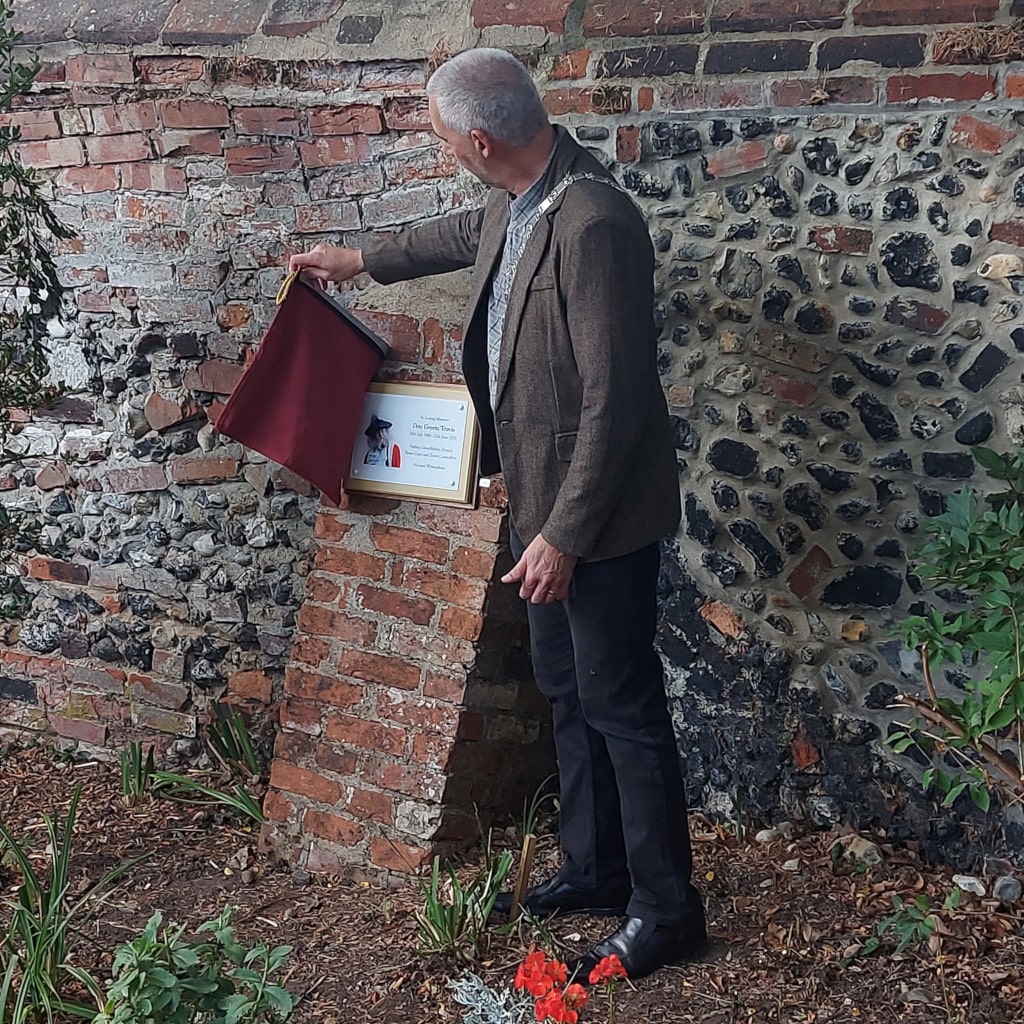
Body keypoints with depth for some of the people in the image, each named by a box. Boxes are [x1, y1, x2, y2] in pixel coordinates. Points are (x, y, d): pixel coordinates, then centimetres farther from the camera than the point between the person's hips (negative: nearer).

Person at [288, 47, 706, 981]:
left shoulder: (592, 223, -26)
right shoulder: (520, 204, 4)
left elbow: (614, 399, -26)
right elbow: (471, 234, 30)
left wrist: (564, 533, -23)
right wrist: (362, 258, 41)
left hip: (598, 515, -9)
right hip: (546, 497, 10)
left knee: (621, 704, 2)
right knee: (567, 691, 19)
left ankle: (666, 910, 18)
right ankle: (593, 869, 36)